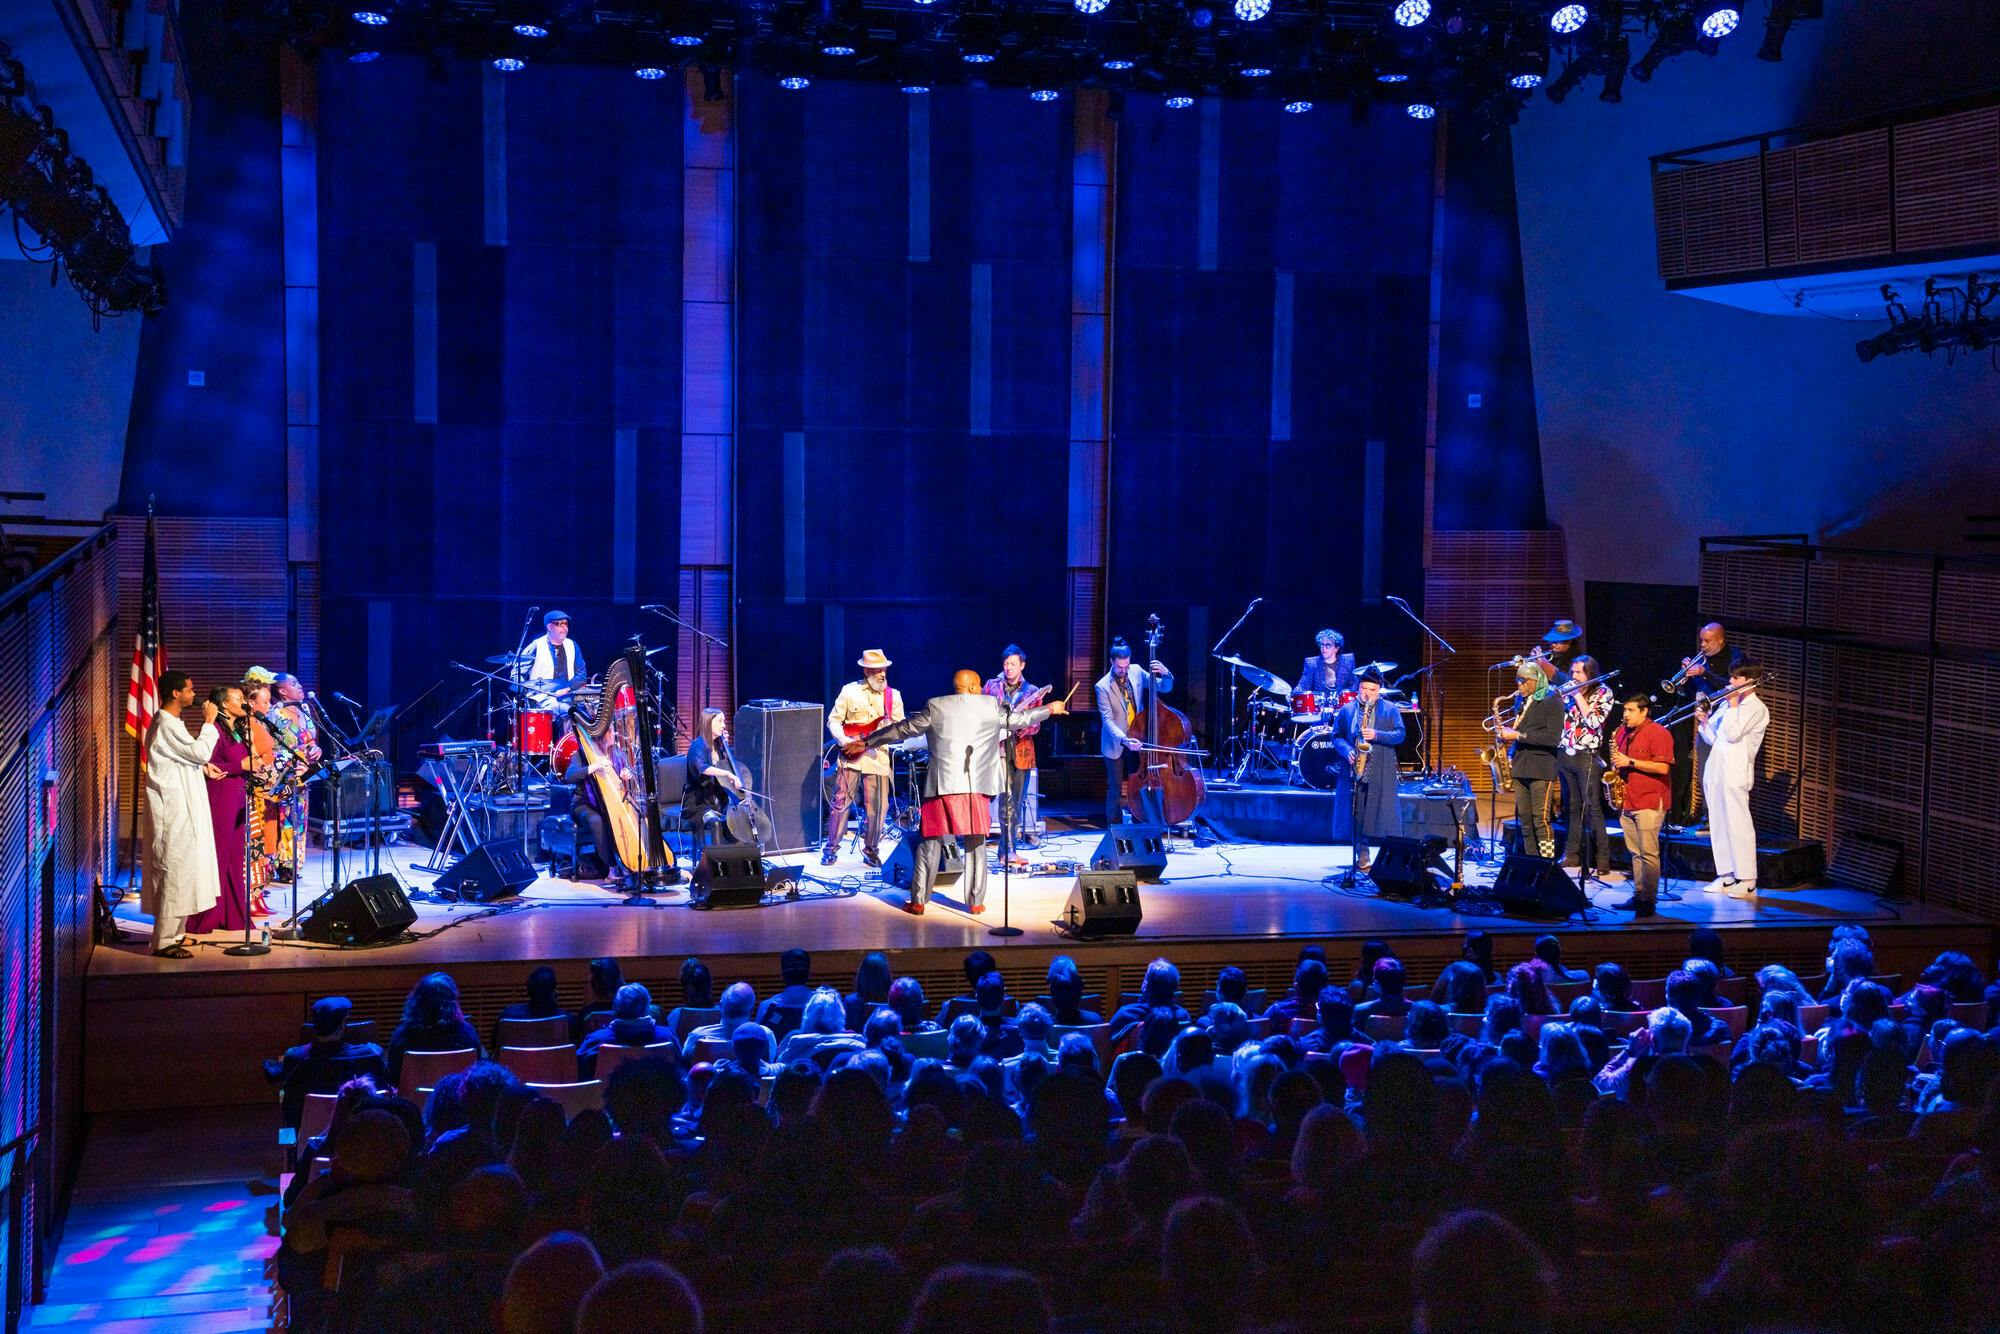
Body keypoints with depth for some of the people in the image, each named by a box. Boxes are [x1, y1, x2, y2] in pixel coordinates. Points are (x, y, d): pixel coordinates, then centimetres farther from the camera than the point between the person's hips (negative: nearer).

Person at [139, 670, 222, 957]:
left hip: (180, 807, 11)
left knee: (179, 870, 15)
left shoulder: (169, 721, 15)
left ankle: (171, 933, 23)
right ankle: (164, 941, -5)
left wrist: (203, 767, 13)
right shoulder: (167, 724, -18)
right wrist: (209, 722, -10)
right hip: (174, 809, -11)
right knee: (176, 869, -8)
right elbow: (200, 751, -20)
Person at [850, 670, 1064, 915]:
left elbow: (903, 729, 6)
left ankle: (918, 901, 6)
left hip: (941, 787, 0)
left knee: (931, 844, 6)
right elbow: (1018, 719, 19)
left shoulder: (935, 707, 3)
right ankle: (975, 902, 13)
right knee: (976, 846, 12)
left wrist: (866, 743, 16)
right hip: (975, 788, 0)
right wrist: (1050, 710, 36)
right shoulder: (990, 706, 4)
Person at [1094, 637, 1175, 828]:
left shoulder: (1137, 673, -4)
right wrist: (1124, 740, -35)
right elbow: (1107, 720, -20)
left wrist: (1165, 674, -22)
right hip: (1115, 745, -3)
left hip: (1136, 741, 3)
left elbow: (1165, 687, 1)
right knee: (1115, 790, 4)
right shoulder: (1103, 686, -16)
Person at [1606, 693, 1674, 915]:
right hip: (1627, 801, 8)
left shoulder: (1658, 733, -8)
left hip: (1649, 802, -8)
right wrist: (1616, 768, 8)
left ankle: (1649, 901, -7)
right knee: (1635, 853, 10)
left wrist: (1630, 762, -17)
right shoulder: (1622, 733, 15)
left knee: (1648, 853, -8)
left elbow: (1662, 767, -17)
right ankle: (1638, 896, 14)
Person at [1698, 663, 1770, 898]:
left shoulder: (1756, 708, -5)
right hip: (1715, 770, 8)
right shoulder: (1726, 703, 17)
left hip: (1735, 773, -8)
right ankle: (1726, 876, 17)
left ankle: (1746, 881, -6)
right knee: (1718, 824, 10)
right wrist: (1703, 721, 1)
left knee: (1738, 825, -8)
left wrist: (1733, 706, -10)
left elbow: (1733, 735, -17)